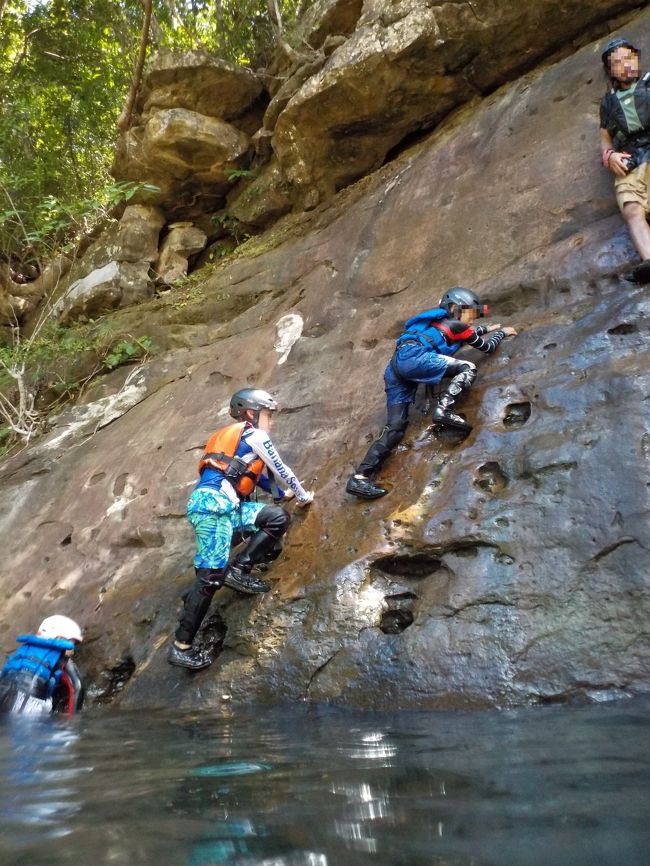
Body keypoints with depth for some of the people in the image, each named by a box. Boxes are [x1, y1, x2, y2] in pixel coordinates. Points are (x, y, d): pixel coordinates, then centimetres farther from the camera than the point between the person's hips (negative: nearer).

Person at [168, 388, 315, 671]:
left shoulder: (234, 437, 31)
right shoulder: (255, 436, 5)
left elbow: (257, 474, 39)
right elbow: (282, 471, 13)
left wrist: (282, 493, 48)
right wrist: (303, 495, 29)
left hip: (225, 505, 10)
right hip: (213, 503, -9)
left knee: (278, 517, 5)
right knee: (212, 574, -14)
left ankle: (239, 570, -2)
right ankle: (181, 646, -13)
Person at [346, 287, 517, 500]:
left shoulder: (443, 324, 35)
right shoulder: (457, 325, 13)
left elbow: (469, 335, 57)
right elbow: (487, 347, 27)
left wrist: (487, 328, 67)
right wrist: (502, 332, 44)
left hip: (397, 365, 8)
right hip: (413, 357, -8)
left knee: (395, 428, 2)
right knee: (468, 368, -1)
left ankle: (360, 477, -7)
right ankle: (444, 410, -19)